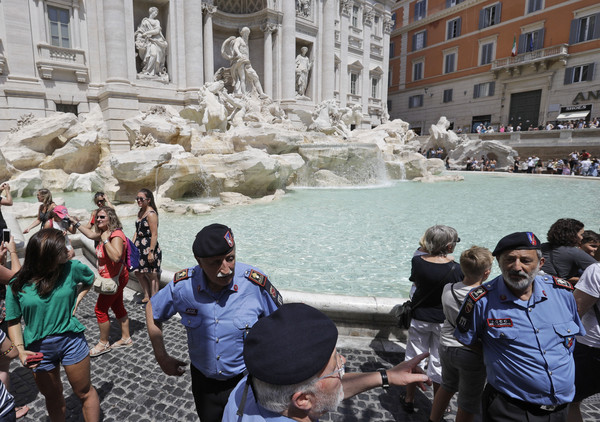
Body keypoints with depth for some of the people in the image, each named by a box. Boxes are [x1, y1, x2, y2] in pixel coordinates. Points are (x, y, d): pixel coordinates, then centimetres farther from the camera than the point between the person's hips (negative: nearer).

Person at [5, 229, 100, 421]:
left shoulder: (71, 268, -14)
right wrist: (20, 350, -15)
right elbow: (14, 321, -4)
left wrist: (77, 299, -5)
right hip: (39, 348, 1)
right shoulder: (17, 285, -12)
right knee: (53, 398, 21)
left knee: (85, 393, 12)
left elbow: (90, 279, 8)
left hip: (71, 340, -1)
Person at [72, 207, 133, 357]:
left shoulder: (116, 235, -25)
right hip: (112, 278, 10)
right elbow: (91, 234, 27)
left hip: (115, 278, -10)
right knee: (118, 307, 17)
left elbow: (116, 257, -38)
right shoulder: (105, 233, 6)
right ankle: (126, 338, 30)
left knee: (100, 309, 1)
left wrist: (105, 240, -32)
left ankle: (103, 344, 18)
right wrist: (76, 223, 27)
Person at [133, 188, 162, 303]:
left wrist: (151, 252, -22)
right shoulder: (140, 212, 11)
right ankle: (147, 297, 31)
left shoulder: (151, 213, -16)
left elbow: (154, 235, -19)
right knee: (138, 273, 16)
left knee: (151, 275, 1)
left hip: (149, 247, -9)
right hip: (139, 247, 9)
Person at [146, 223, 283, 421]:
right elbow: (152, 311, 1)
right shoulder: (183, 284, -20)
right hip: (203, 380, 3)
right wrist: (162, 358, 0)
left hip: (246, 379, -3)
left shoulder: (256, 283, -27)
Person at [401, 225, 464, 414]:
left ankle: (409, 400, 34)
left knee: (414, 358, 18)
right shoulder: (456, 269, -21)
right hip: (444, 321, -1)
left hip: (419, 318, 2)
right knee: (439, 362, 16)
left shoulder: (417, 261, -14)